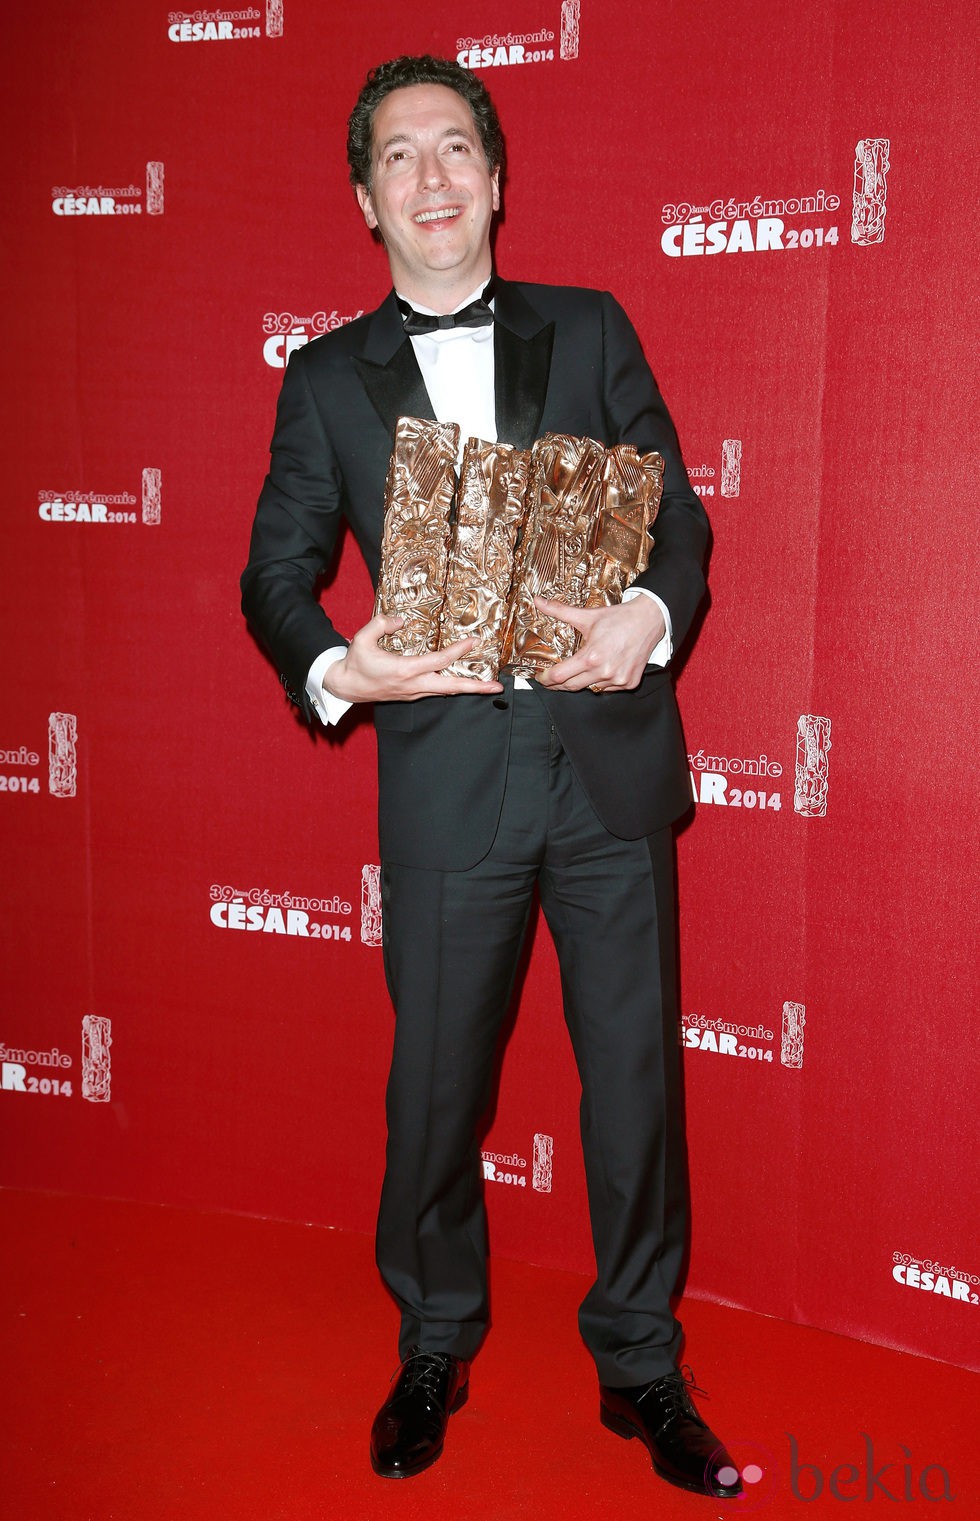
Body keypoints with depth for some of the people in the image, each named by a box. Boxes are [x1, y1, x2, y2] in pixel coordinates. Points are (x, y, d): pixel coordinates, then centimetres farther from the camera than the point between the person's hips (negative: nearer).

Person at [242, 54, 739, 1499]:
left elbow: (676, 508, 7)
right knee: (435, 1080, 10)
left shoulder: (592, 330, 10)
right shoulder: (328, 379, 9)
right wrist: (334, 669, -14)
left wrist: (652, 613, -14)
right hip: (445, 773, 0)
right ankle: (434, 1350, 34)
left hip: (610, 757, 1)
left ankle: (642, 1368, 27)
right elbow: (277, 570, 7)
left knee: (636, 1071, 8)